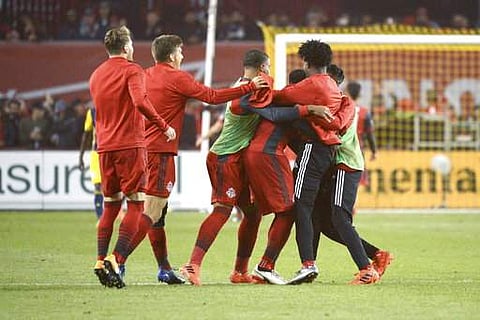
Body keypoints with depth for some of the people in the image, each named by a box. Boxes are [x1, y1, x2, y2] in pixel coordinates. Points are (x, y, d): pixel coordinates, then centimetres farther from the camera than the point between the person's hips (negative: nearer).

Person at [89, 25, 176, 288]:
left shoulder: (96, 75, 17)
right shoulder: (132, 70, -5)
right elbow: (140, 101, -22)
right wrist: (163, 126, -15)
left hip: (105, 147, 6)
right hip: (130, 144, -6)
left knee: (110, 206, 13)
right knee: (135, 205, -3)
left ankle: (101, 260, 3)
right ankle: (116, 260, -15)